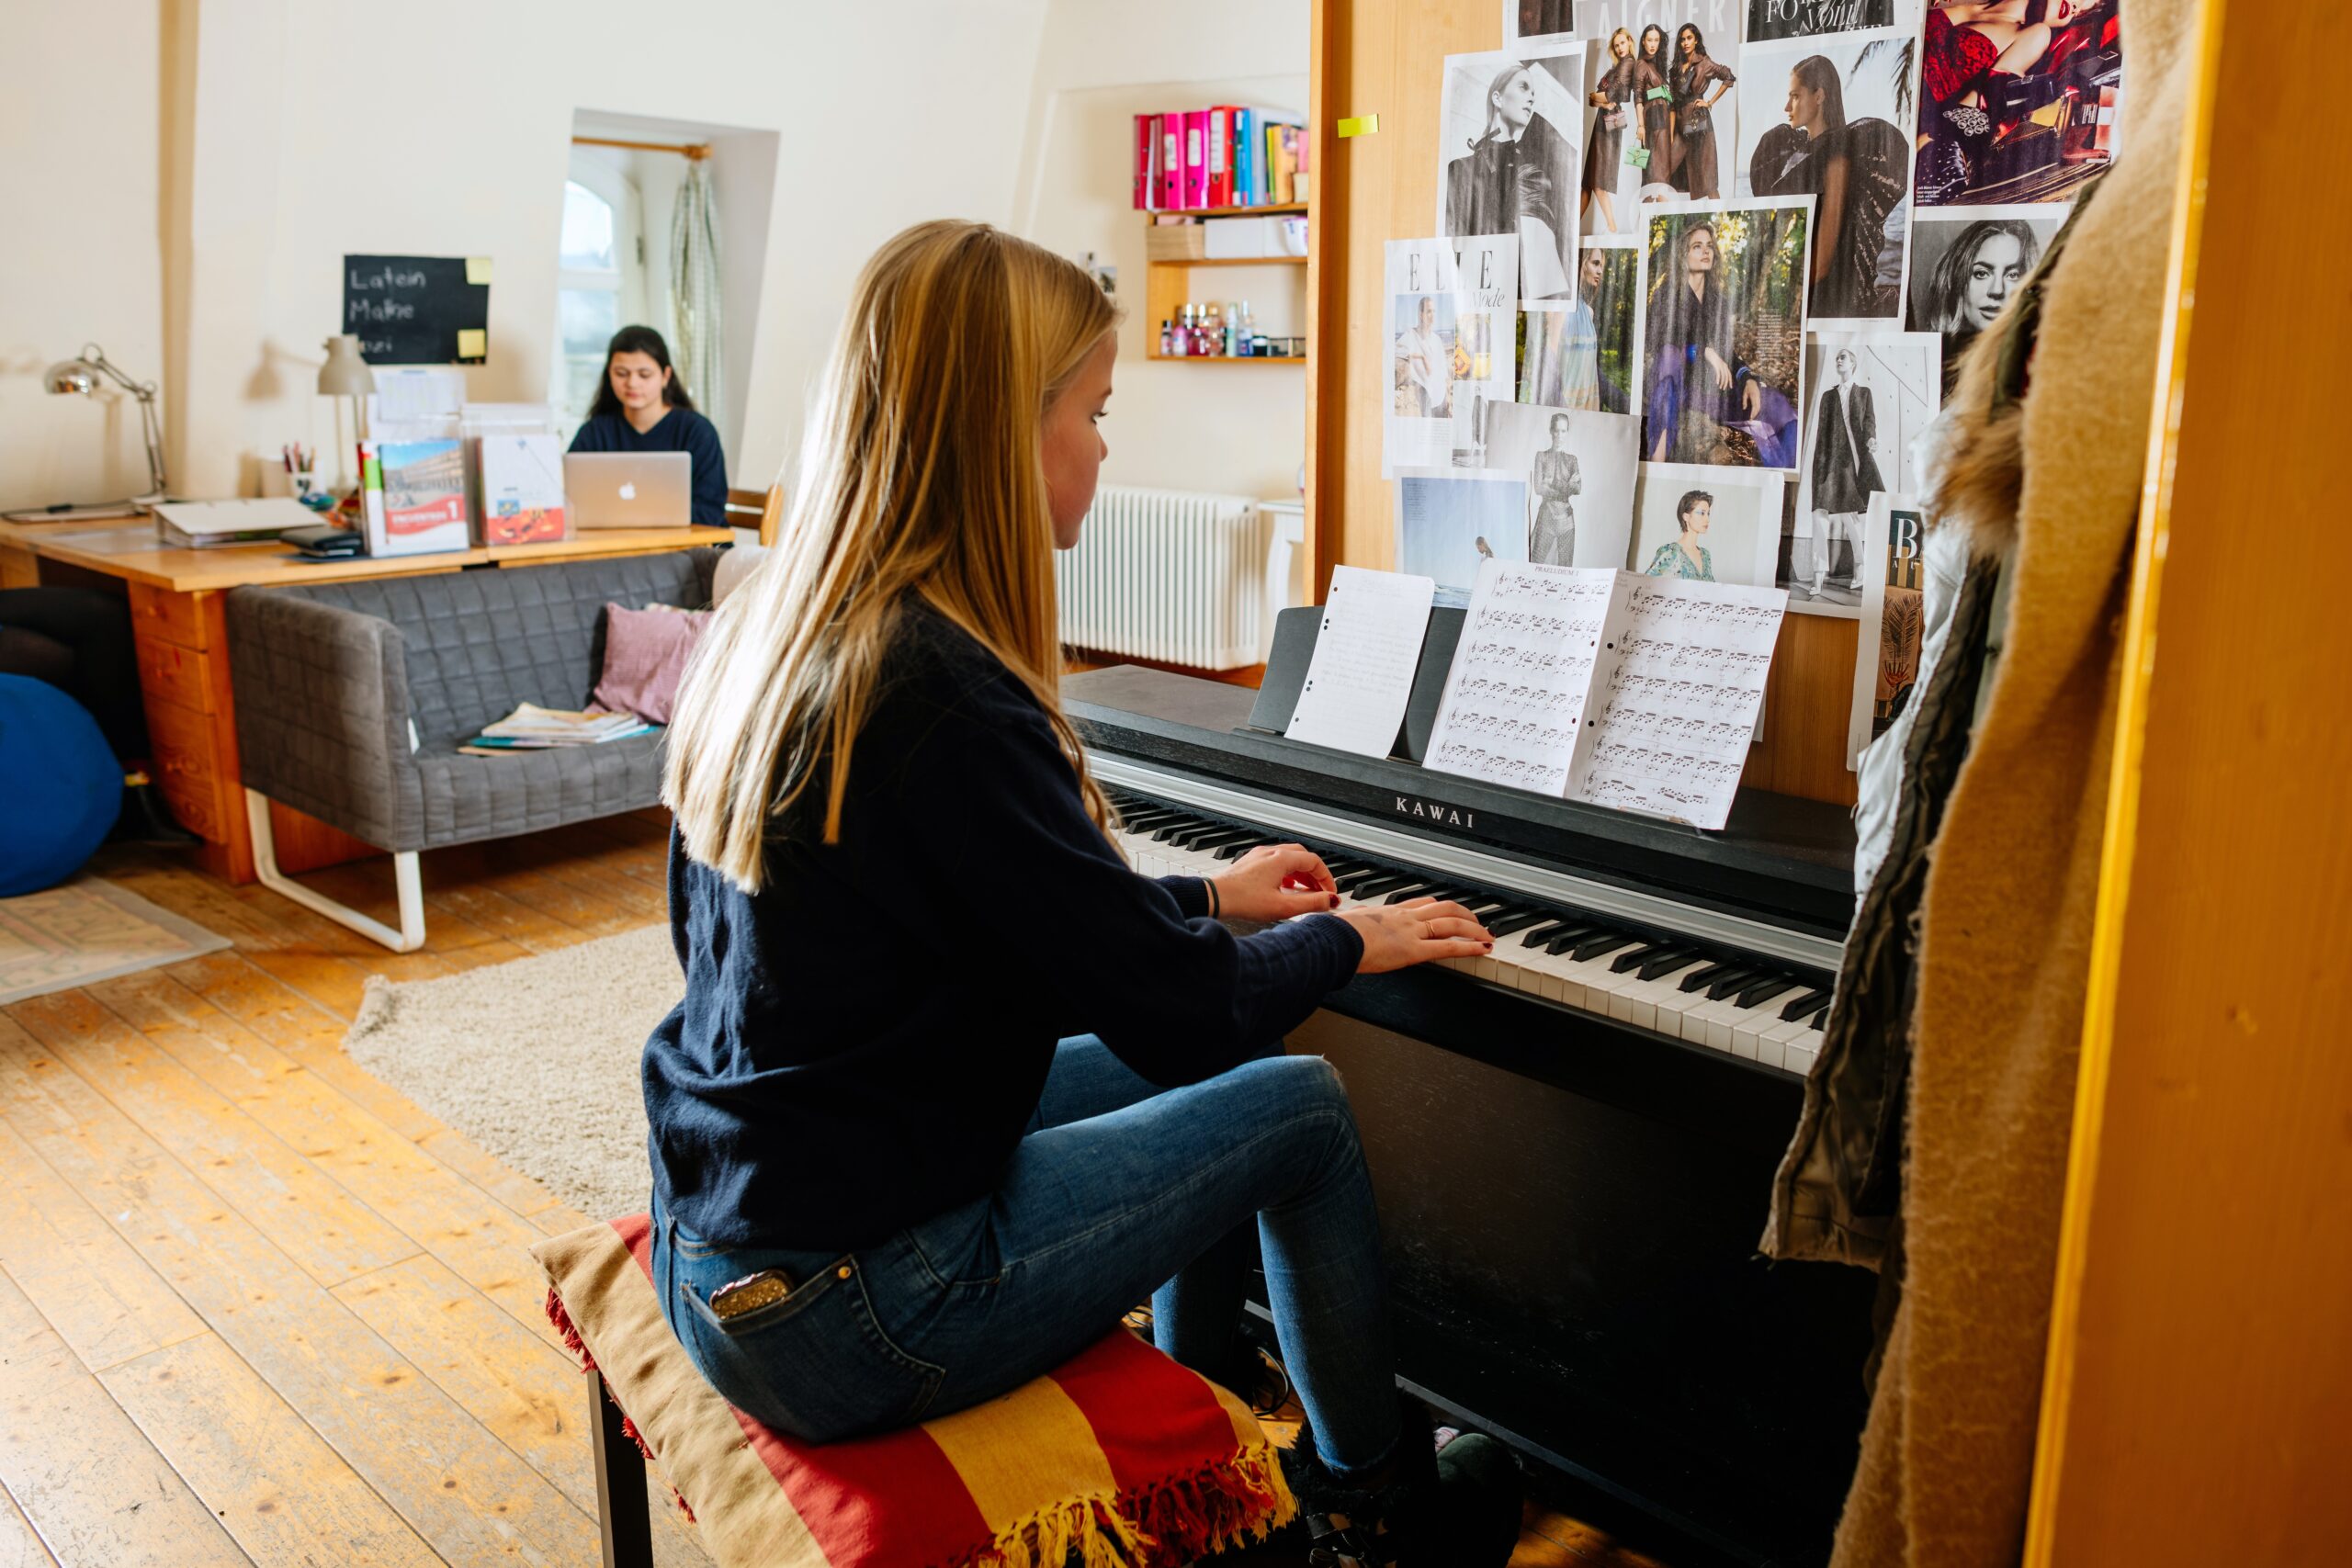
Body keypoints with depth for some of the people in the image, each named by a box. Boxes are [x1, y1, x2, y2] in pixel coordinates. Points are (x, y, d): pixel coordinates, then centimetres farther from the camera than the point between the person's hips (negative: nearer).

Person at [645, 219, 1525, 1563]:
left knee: (1201, 1085, 18)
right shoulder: (945, 697, -26)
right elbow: (1180, 1010, -18)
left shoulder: (777, 628, 3)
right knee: (1301, 1107, 4)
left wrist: (1203, 896, 19)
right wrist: (1348, 939, 1)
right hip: (831, 1313, -8)